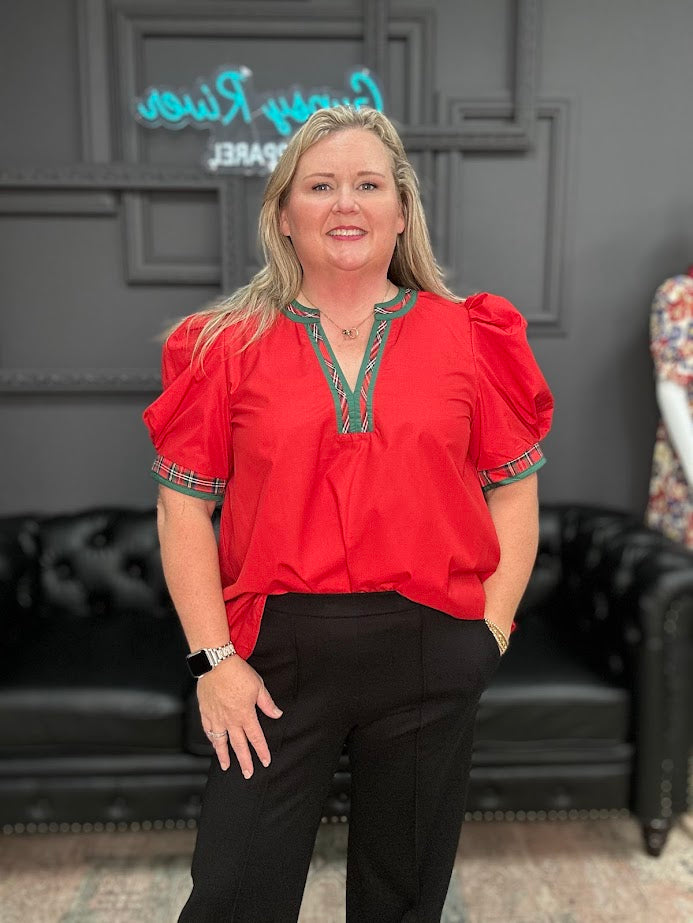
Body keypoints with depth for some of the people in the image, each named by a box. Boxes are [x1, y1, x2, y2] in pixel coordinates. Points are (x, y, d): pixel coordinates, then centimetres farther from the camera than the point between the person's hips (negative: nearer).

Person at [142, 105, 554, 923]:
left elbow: (513, 491, 4)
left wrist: (489, 631, -3)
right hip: (277, 653, 0)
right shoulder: (227, 343, 0)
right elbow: (184, 508, -1)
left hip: (430, 650, 2)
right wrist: (213, 657, -6)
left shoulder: (469, 336, 3)